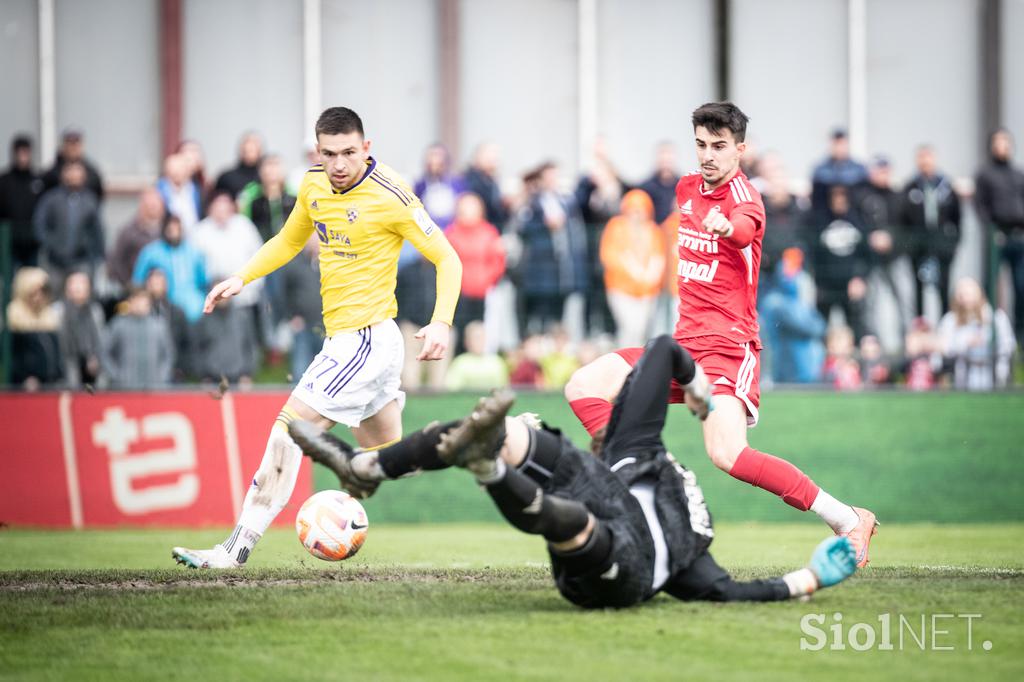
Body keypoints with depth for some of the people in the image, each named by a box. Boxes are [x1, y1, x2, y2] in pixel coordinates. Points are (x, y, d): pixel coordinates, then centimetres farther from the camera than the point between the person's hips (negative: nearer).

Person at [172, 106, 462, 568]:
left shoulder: (389, 197, -15)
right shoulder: (313, 186, 6)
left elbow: (447, 259, -11)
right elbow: (289, 241, 25)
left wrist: (442, 322, -24)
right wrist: (242, 278, 10)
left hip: (365, 338, -9)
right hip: (342, 337, 9)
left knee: (289, 430, -13)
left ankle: (238, 548, -12)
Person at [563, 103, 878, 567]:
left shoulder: (743, 195, -13)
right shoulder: (687, 188, 11)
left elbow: (747, 227, -39)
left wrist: (727, 227, -61)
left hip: (728, 346, -8)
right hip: (685, 342, 8)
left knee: (727, 454, -27)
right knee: (584, 387, -1)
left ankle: (848, 521, -22)